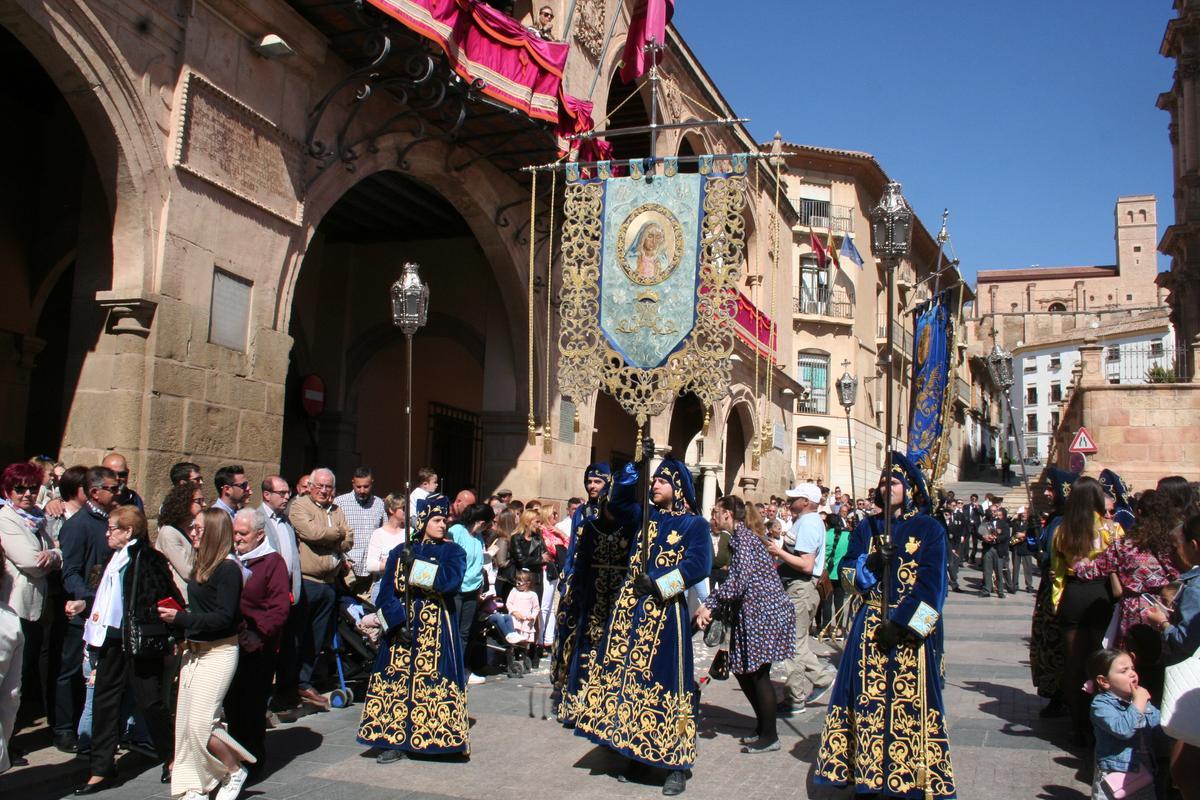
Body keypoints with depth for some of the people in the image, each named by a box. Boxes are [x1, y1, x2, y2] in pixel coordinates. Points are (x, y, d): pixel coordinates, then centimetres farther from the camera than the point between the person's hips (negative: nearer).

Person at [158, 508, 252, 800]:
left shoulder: (228, 568, -16)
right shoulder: (203, 564, 9)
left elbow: (224, 617, -20)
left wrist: (180, 618, -18)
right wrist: (184, 633, 0)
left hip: (219, 653, -9)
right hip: (195, 650, 9)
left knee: (201, 723, -10)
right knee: (185, 722, 10)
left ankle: (235, 771, 11)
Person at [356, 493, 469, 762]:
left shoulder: (452, 552, 3)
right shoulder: (400, 553, 7)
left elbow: (451, 581, -16)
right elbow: (387, 594, 0)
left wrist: (416, 565, -13)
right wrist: (398, 623, -13)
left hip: (438, 630, -1)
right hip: (403, 627, 2)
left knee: (433, 682, -2)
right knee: (398, 680, 2)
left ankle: (435, 737, 9)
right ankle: (395, 740, 11)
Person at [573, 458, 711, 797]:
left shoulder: (694, 525, -2)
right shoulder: (646, 515, 14)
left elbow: (698, 565, -15)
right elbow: (618, 503, 7)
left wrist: (659, 584, -20)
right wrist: (635, 467, -3)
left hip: (665, 610, -5)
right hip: (631, 606, 6)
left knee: (665, 682, -4)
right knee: (627, 675, 8)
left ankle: (676, 764, 4)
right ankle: (633, 750, 21)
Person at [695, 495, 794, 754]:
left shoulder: (743, 536, -14)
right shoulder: (737, 537, 15)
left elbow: (739, 579, -25)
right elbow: (736, 580, 18)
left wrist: (710, 604, -23)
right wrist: (714, 609, 11)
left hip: (765, 611, -9)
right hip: (750, 614, 10)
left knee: (758, 673, -3)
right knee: (742, 669, 12)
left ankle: (770, 736, 8)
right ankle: (762, 726, 25)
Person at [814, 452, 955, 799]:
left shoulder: (929, 529, -2)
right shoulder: (868, 526, 11)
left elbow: (932, 584, -9)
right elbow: (846, 569, 10)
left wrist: (901, 623, -16)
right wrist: (869, 565, -12)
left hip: (911, 628, -4)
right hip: (870, 625, 4)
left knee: (911, 700, 0)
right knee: (868, 697, 5)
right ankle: (864, 771, 15)